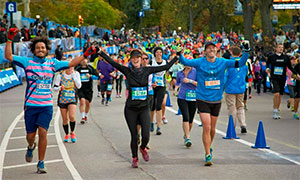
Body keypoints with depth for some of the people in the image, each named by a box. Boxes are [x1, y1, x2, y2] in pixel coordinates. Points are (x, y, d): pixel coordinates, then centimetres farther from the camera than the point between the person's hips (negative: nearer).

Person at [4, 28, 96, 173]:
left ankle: (41, 163, 0)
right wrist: (10, 39, -14)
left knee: (42, 132, -13)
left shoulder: (52, 63, 8)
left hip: (46, 105, 1)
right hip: (30, 105, 0)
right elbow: (9, 56, -4)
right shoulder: (27, 62, 2)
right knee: (30, 135, 5)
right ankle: (31, 147, 44)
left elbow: (71, 64, 13)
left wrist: (85, 55, 5)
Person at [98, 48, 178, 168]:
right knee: (134, 136, 3)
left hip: (144, 108, 1)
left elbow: (166, 67, 3)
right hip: (131, 109, -1)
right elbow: (112, 62, -8)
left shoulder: (147, 70, 1)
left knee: (146, 136, -7)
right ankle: (134, 158, 26)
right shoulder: (127, 71, -3)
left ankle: (143, 148, 28)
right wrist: (100, 52, -14)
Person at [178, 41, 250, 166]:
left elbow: (240, 63, 0)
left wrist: (246, 52, -12)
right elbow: (185, 62, -8)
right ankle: (208, 155, -6)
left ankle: (208, 148, 40)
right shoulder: (199, 62, -4)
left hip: (216, 100, 3)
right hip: (203, 100, -3)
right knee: (206, 127, -12)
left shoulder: (222, 62, 1)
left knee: (212, 128, 13)